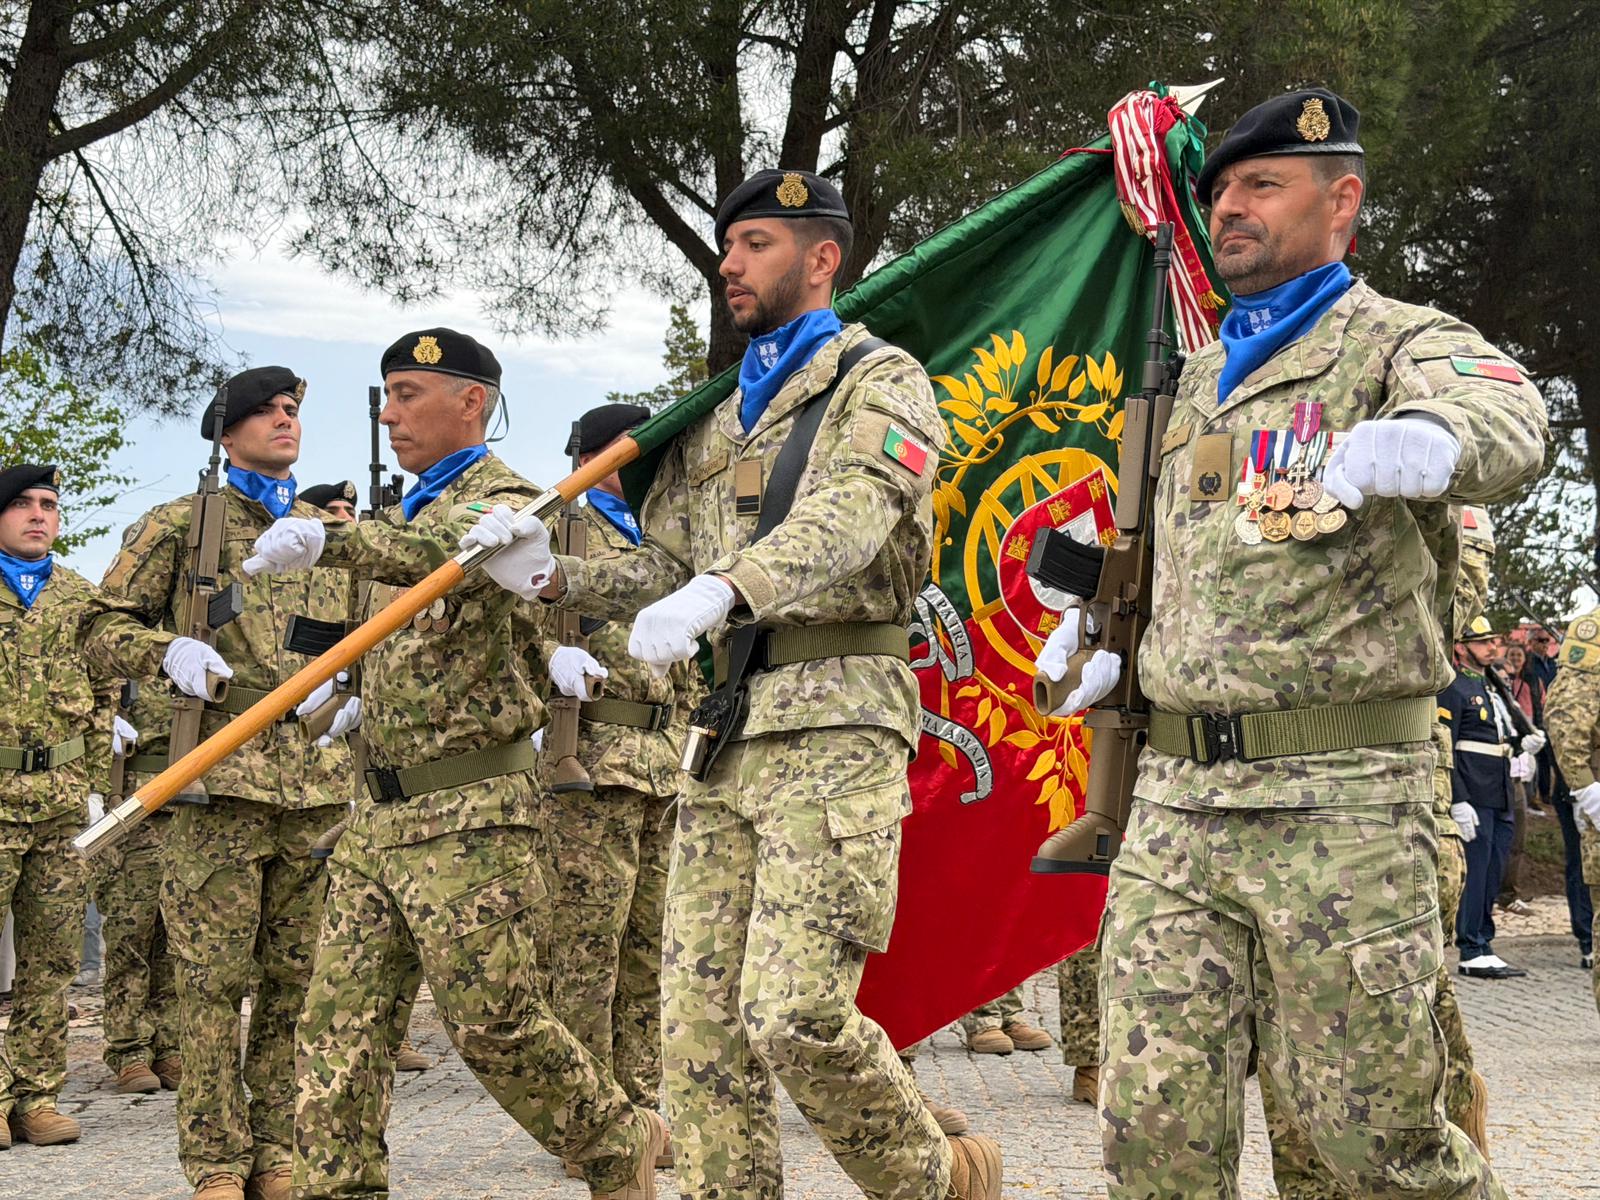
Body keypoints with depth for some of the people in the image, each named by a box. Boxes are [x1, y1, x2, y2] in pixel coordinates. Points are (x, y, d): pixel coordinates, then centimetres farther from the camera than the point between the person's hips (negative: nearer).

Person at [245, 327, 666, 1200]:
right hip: (377, 812, 8)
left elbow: (451, 549, -33)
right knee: (340, 1020, 1)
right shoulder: (408, 515, 19)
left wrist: (328, 541, -49)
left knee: (493, 1021, -6)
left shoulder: (502, 503, -8)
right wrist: (362, 700, 14)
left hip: (468, 812, -8)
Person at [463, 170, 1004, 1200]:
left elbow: (849, 515, -18)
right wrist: (554, 576, 1)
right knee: (701, 1019, 2)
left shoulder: (881, 382, 1)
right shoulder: (714, 421, 24)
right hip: (725, 737, 7)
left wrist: (722, 589, -35)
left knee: (795, 1015, -14)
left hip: (834, 728, -7)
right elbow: (666, 568, 21)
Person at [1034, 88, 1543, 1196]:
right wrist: (1102, 636, 18)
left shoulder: (1401, 342, -1)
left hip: (1339, 800, -6)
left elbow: (1506, 430, -25)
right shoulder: (1202, 380, 21)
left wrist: (1384, 451, -47)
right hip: (1177, 797, 6)